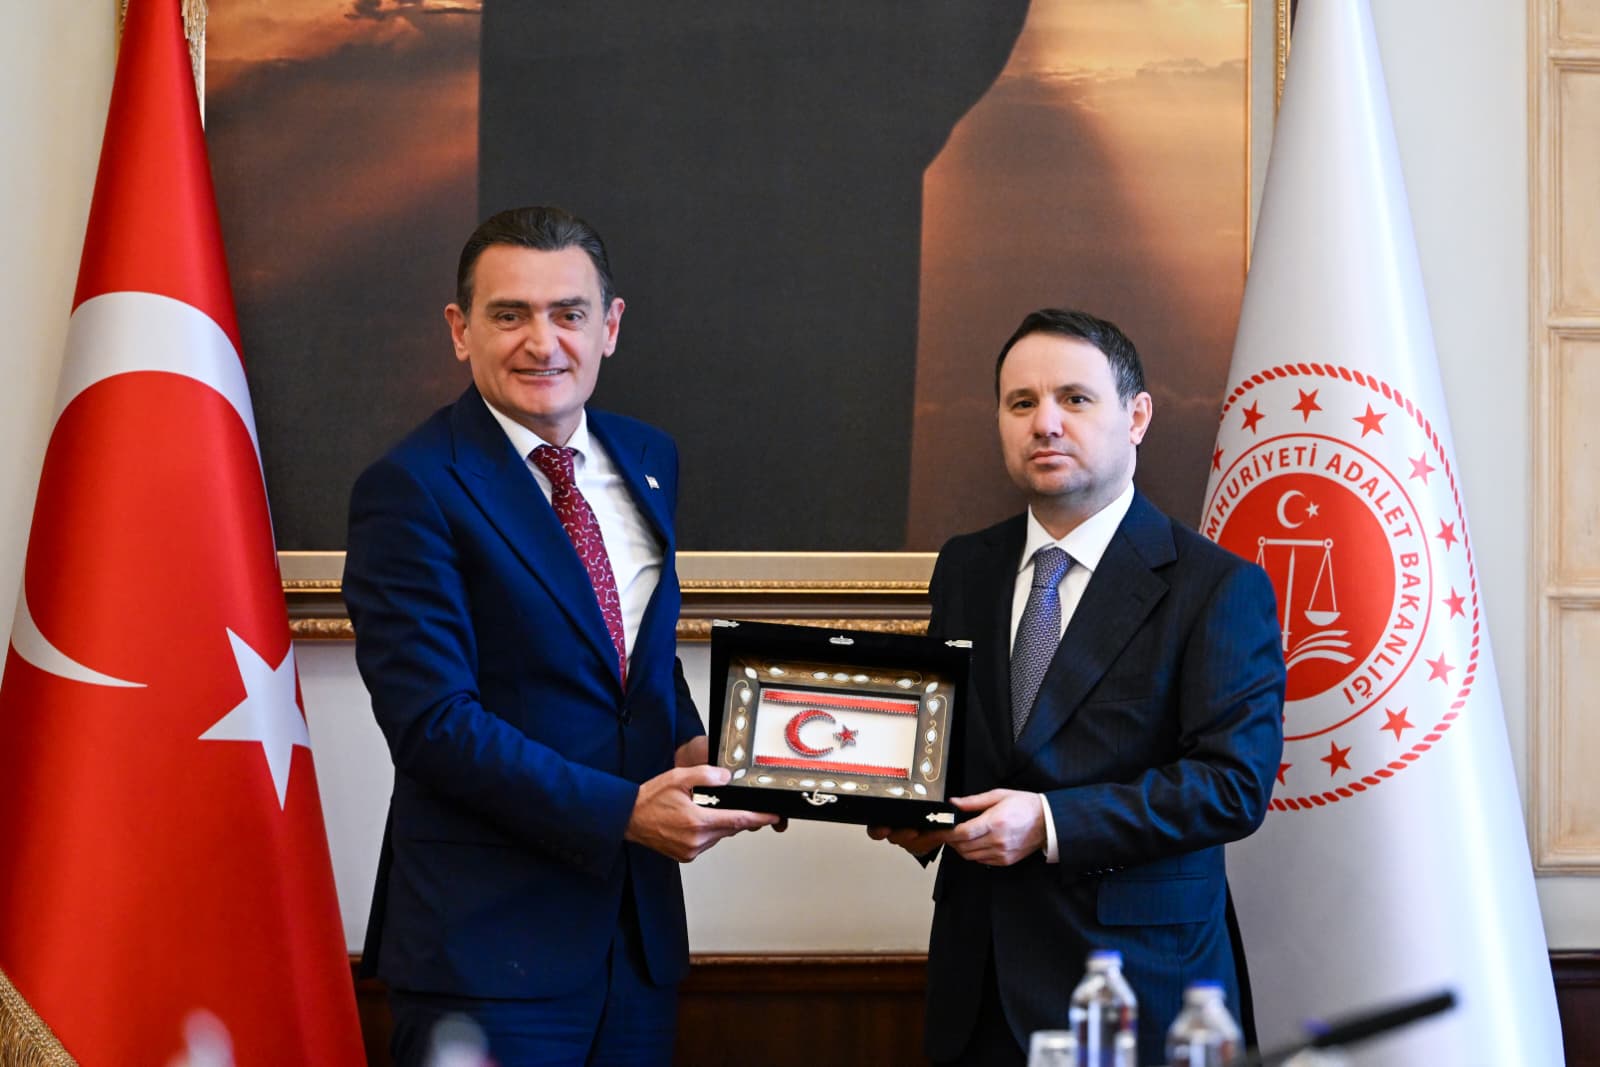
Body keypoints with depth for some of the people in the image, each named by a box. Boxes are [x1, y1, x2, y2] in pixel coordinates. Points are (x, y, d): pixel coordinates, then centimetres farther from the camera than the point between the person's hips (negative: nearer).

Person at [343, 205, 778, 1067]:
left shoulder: (647, 460, 11)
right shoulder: (411, 490, -11)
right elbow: (434, 721, -17)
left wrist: (688, 744, 0)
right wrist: (621, 812, -21)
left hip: (637, 926, 6)